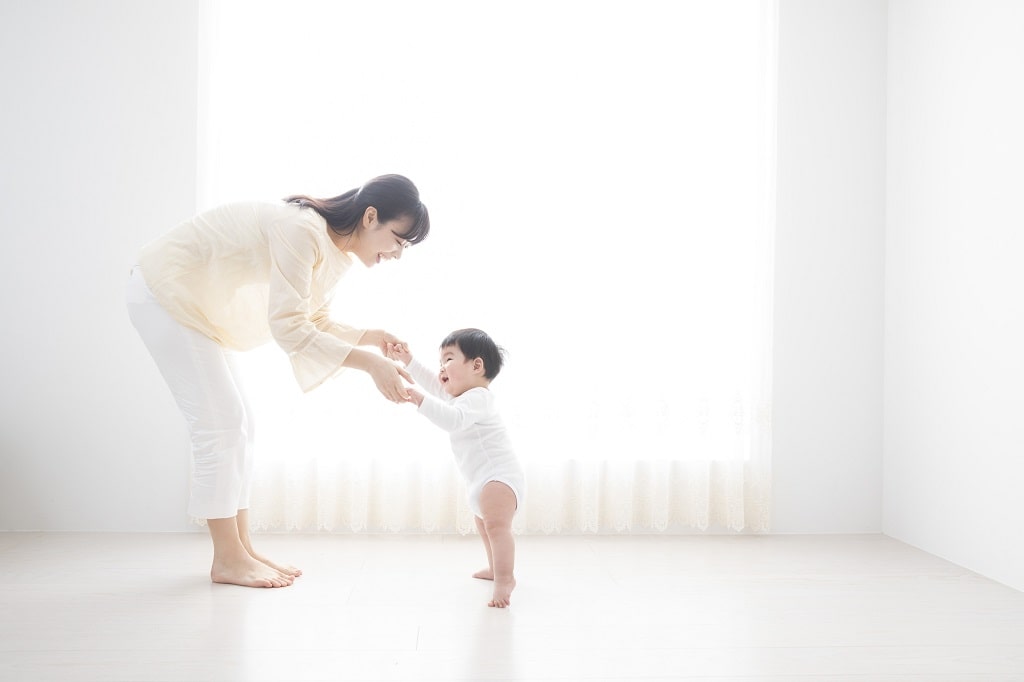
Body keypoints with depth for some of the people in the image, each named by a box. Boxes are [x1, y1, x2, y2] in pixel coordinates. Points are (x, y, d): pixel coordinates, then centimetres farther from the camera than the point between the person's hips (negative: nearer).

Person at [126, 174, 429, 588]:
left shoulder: (335, 247, 0)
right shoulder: (301, 229, -29)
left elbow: (315, 322, 6)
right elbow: (288, 327, -34)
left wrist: (367, 337, -11)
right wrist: (368, 363, -37)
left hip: (198, 302, 10)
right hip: (164, 293, -10)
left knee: (237, 422, 7)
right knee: (220, 422, -10)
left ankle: (240, 550, 13)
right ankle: (228, 559, -1)